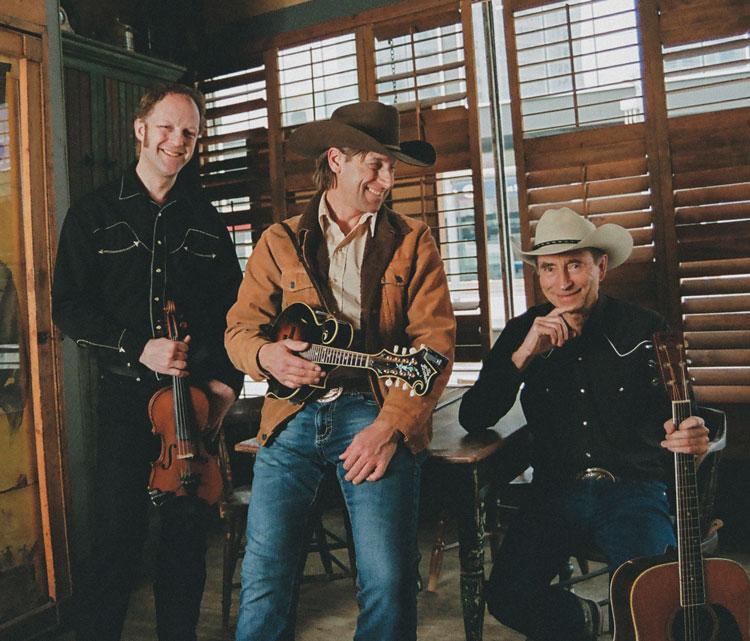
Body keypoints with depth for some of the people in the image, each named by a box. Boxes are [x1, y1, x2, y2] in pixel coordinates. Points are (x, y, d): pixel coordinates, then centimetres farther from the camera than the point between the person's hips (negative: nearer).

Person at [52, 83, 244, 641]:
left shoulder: (207, 222, 13)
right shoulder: (94, 214, 6)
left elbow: (234, 308, 13)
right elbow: (69, 307, 0)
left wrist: (227, 380, 1)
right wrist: (138, 348, -13)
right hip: (127, 394, -2)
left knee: (188, 533, 9)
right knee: (118, 536, -2)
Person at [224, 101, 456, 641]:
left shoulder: (413, 241, 10)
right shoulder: (280, 242, 14)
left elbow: (435, 341, 0)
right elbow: (240, 327, 11)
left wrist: (390, 426, -13)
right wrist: (265, 354, -14)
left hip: (377, 414, -1)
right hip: (294, 415, 2)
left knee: (388, 581, -14)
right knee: (264, 576, -7)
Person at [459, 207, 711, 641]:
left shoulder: (646, 330, -3)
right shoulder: (522, 333, 2)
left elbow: (682, 415, -2)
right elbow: (473, 419, -6)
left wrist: (693, 438, -29)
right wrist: (525, 354, -19)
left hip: (634, 490, -2)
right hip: (557, 493, 3)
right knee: (506, 597, -17)